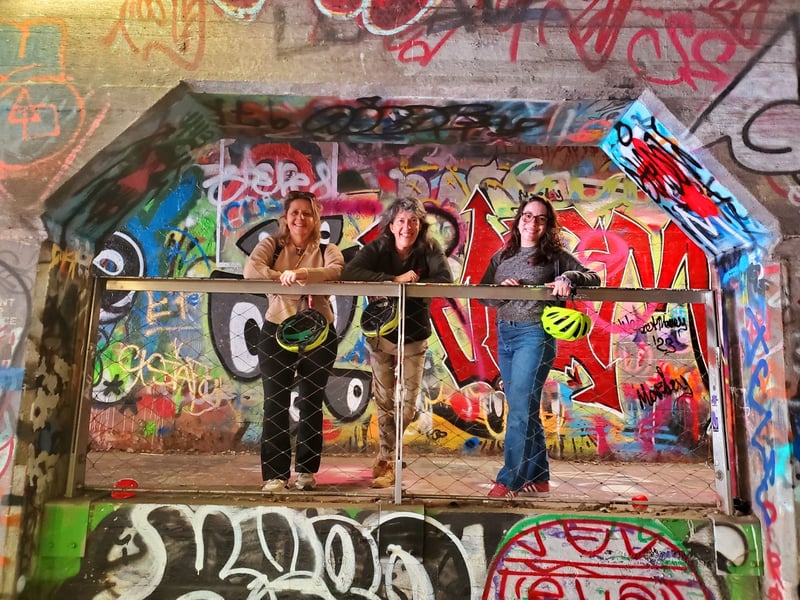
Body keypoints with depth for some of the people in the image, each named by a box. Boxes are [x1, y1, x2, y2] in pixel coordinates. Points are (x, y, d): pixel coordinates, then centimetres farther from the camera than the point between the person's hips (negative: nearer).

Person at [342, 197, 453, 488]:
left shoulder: (430, 249, -11)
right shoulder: (376, 248, -13)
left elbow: (445, 279, -26)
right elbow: (350, 273, -30)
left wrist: (409, 286, -33)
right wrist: (395, 280, -34)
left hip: (415, 336, 0)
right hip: (380, 333, 0)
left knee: (409, 403, 4)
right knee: (384, 400, 9)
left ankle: (386, 457, 25)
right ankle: (388, 459, 27)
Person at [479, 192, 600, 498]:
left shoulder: (555, 255, 1)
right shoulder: (502, 256, 12)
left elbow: (593, 277, -2)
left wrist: (568, 279, -22)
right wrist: (501, 290, -13)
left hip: (535, 335, -5)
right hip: (504, 335, 6)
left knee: (520, 408, -9)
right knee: (525, 409, 12)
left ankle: (509, 480, 0)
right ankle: (538, 477, 24)